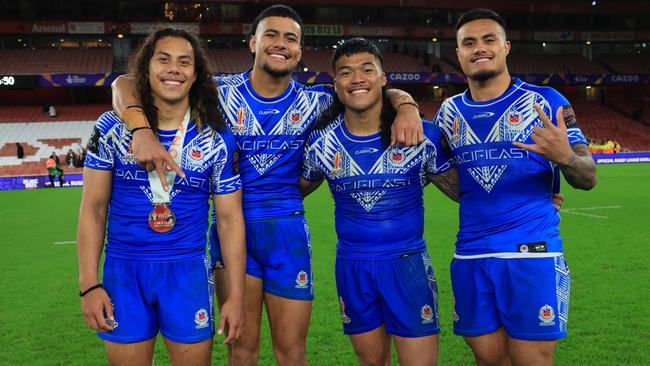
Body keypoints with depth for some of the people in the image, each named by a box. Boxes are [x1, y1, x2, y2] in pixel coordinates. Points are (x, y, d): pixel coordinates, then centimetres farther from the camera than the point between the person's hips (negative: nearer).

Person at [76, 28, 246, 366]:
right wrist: (89, 284, -5)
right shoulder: (112, 128, -1)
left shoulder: (217, 140, -2)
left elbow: (230, 219, 0)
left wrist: (236, 295, -2)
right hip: (123, 271, 1)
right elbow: (93, 209, 1)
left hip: (188, 271, 0)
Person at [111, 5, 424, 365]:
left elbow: (381, 93, 9)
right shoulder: (221, 93, -6)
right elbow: (126, 83, -10)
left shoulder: (313, 101, 2)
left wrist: (407, 107, -16)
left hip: (289, 229, 2)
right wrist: (142, 129, -31)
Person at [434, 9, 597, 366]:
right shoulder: (450, 112, 9)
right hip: (471, 258, 4)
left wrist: (565, 156, -25)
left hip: (533, 254, -3)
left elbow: (588, 179, -1)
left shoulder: (545, 102, -2)